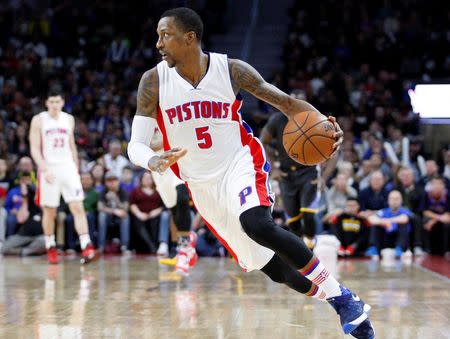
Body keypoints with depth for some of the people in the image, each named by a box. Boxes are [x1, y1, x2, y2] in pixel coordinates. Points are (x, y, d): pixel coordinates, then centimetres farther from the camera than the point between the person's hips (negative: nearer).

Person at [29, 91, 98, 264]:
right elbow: (35, 149, -6)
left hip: (68, 167, 2)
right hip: (49, 169, -2)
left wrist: (76, 169, 12)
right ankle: (50, 248, 22)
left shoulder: (69, 119, 10)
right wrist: (45, 170, -18)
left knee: (78, 207, -10)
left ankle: (86, 247, -18)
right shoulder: (39, 120, -1)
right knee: (49, 211, 5)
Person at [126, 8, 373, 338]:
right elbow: (136, 145, -10)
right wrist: (153, 161, -36)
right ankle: (348, 310, 25)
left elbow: (285, 101, -5)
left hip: (240, 164, -3)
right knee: (271, 267, 5)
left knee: (257, 224, -36)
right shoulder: (154, 82, -8)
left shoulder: (231, 70, -11)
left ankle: (342, 297, -24)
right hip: (202, 184, 3)